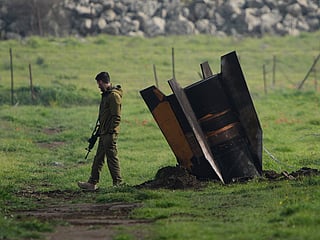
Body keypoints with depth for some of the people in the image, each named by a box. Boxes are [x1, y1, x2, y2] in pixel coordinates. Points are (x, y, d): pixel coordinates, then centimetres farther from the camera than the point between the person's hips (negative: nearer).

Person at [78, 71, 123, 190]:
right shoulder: (106, 95, 17)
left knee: (112, 158, -6)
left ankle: (118, 183, -1)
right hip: (104, 133, 10)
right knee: (98, 158, 12)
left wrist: (110, 131, -21)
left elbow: (116, 117, -19)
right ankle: (92, 183, 16)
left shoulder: (114, 96, -14)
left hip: (110, 133, -10)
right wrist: (100, 130, 20)